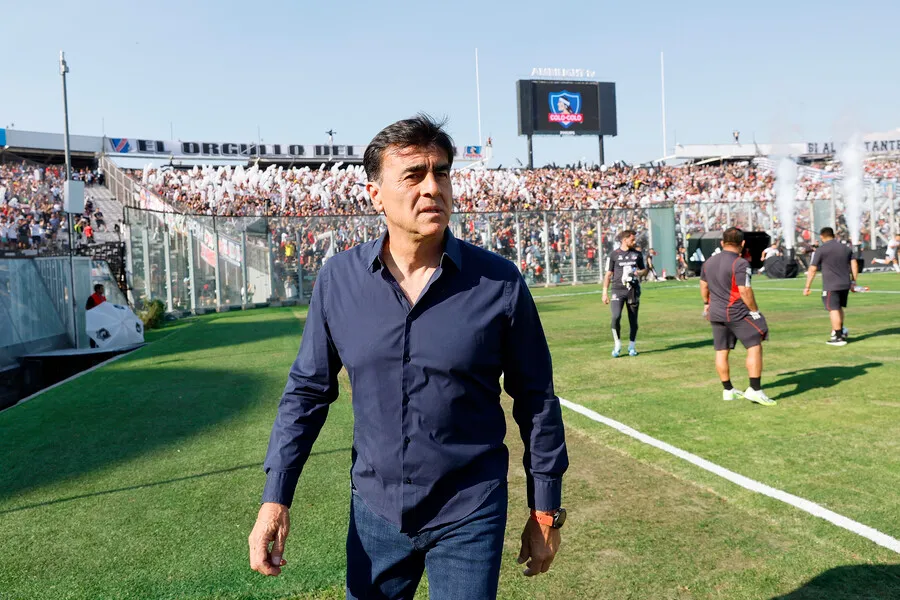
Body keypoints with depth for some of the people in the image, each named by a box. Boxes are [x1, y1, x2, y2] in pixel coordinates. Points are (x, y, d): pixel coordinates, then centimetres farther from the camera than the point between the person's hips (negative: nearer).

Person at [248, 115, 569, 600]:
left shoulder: (499, 283, -13)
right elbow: (307, 391, 2)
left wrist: (546, 511, 1)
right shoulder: (338, 279, -7)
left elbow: (536, 400, -4)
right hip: (375, 509, 3)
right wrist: (275, 497, -3)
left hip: (469, 516, -2)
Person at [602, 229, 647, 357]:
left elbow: (644, 269, 22)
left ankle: (632, 346, 20)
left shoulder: (637, 254, 10)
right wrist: (605, 292, -3)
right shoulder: (613, 255, 1)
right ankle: (617, 344, -1)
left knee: (633, 320, 5)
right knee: (616, 317, -18)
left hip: (633, 290, 3)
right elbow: (608, 274, 2)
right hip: (618, 290, -3)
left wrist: (640, 272, -4)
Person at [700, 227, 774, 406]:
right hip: (737, 313, -7)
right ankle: (755, 390, -6)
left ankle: (728, 391, 20)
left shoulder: (709, 262, 9)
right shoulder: (740, 263, -14)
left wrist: (707, 304, 33)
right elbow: (745, 291, -18)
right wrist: (755, 311, -8)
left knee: (721, 352, 11)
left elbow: (703, 286, 19)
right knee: (755, 347, -2)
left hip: (715, 313, 8)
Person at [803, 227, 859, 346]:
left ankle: (838, 337, -2)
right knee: (839, 308, 22)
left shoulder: (821, 250, -7)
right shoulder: (846, 248, 10)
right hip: (845, 284, 6)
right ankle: (841, 331, 30)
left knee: (833, 310, -2)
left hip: (831, 286, -6)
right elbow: (854, 265, 11)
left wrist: (807, 287, -3)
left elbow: (812, 270, -7)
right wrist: (853, 281, 17)